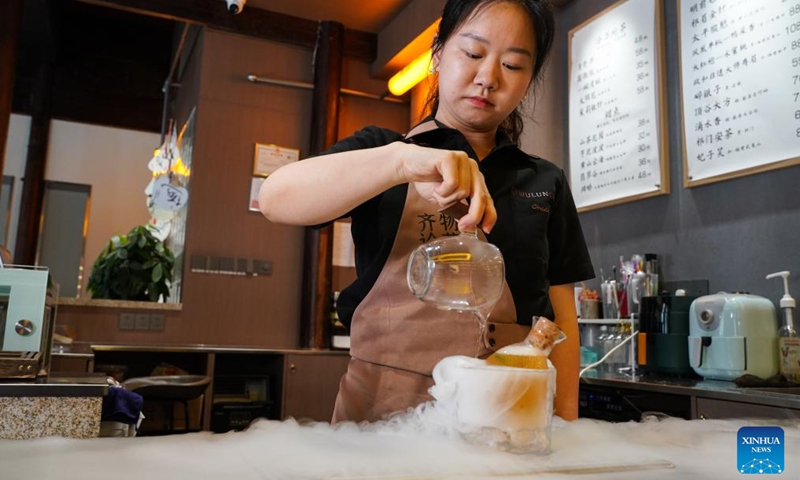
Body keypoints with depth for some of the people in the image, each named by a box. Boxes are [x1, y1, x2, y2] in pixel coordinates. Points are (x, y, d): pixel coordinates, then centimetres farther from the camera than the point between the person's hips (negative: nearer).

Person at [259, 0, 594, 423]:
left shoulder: (546, 184, 12)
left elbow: (561, 318, 12)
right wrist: (401, 159, -25)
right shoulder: (380, 151, 6)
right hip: (381, 410, -2)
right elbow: (276, 198, -12)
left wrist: (565, 429, 2)